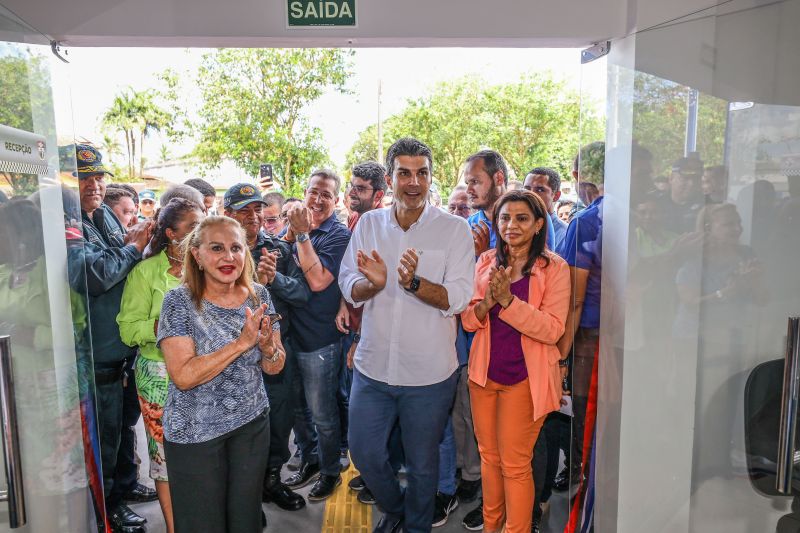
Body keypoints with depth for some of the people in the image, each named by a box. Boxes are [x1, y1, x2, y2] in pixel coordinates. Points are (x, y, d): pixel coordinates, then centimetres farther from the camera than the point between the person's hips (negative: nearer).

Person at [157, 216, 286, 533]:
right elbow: (183, 376, -22)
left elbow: (274, 367, 0)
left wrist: (267, 346, -22)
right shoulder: (179, 301, -14)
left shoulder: (259, 296, -3)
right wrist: (241, 343, -29)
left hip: (252, 423, 3)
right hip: (194, 432, -3)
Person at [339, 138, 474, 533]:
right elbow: (349, 288, 1)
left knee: (422, 463, 15)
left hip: (429, 373, -3)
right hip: (372, 366, 3)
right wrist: (373, 283, -21)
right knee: (364, 452, 15)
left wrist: (413, 282, -31)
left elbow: (457, 299, -15)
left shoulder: (454, 229, -8)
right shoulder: (368, 224, 2)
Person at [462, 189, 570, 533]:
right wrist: (488, 301, -17)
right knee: (489, 457, 17)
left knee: (514, 465, 4)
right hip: (484, 372, 5)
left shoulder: (554, 268, -7)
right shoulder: (486, 262, 5)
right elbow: (468, 321, 4)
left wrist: (508, 299, -24)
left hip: (525, 377, -4)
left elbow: (553, 330, -16)